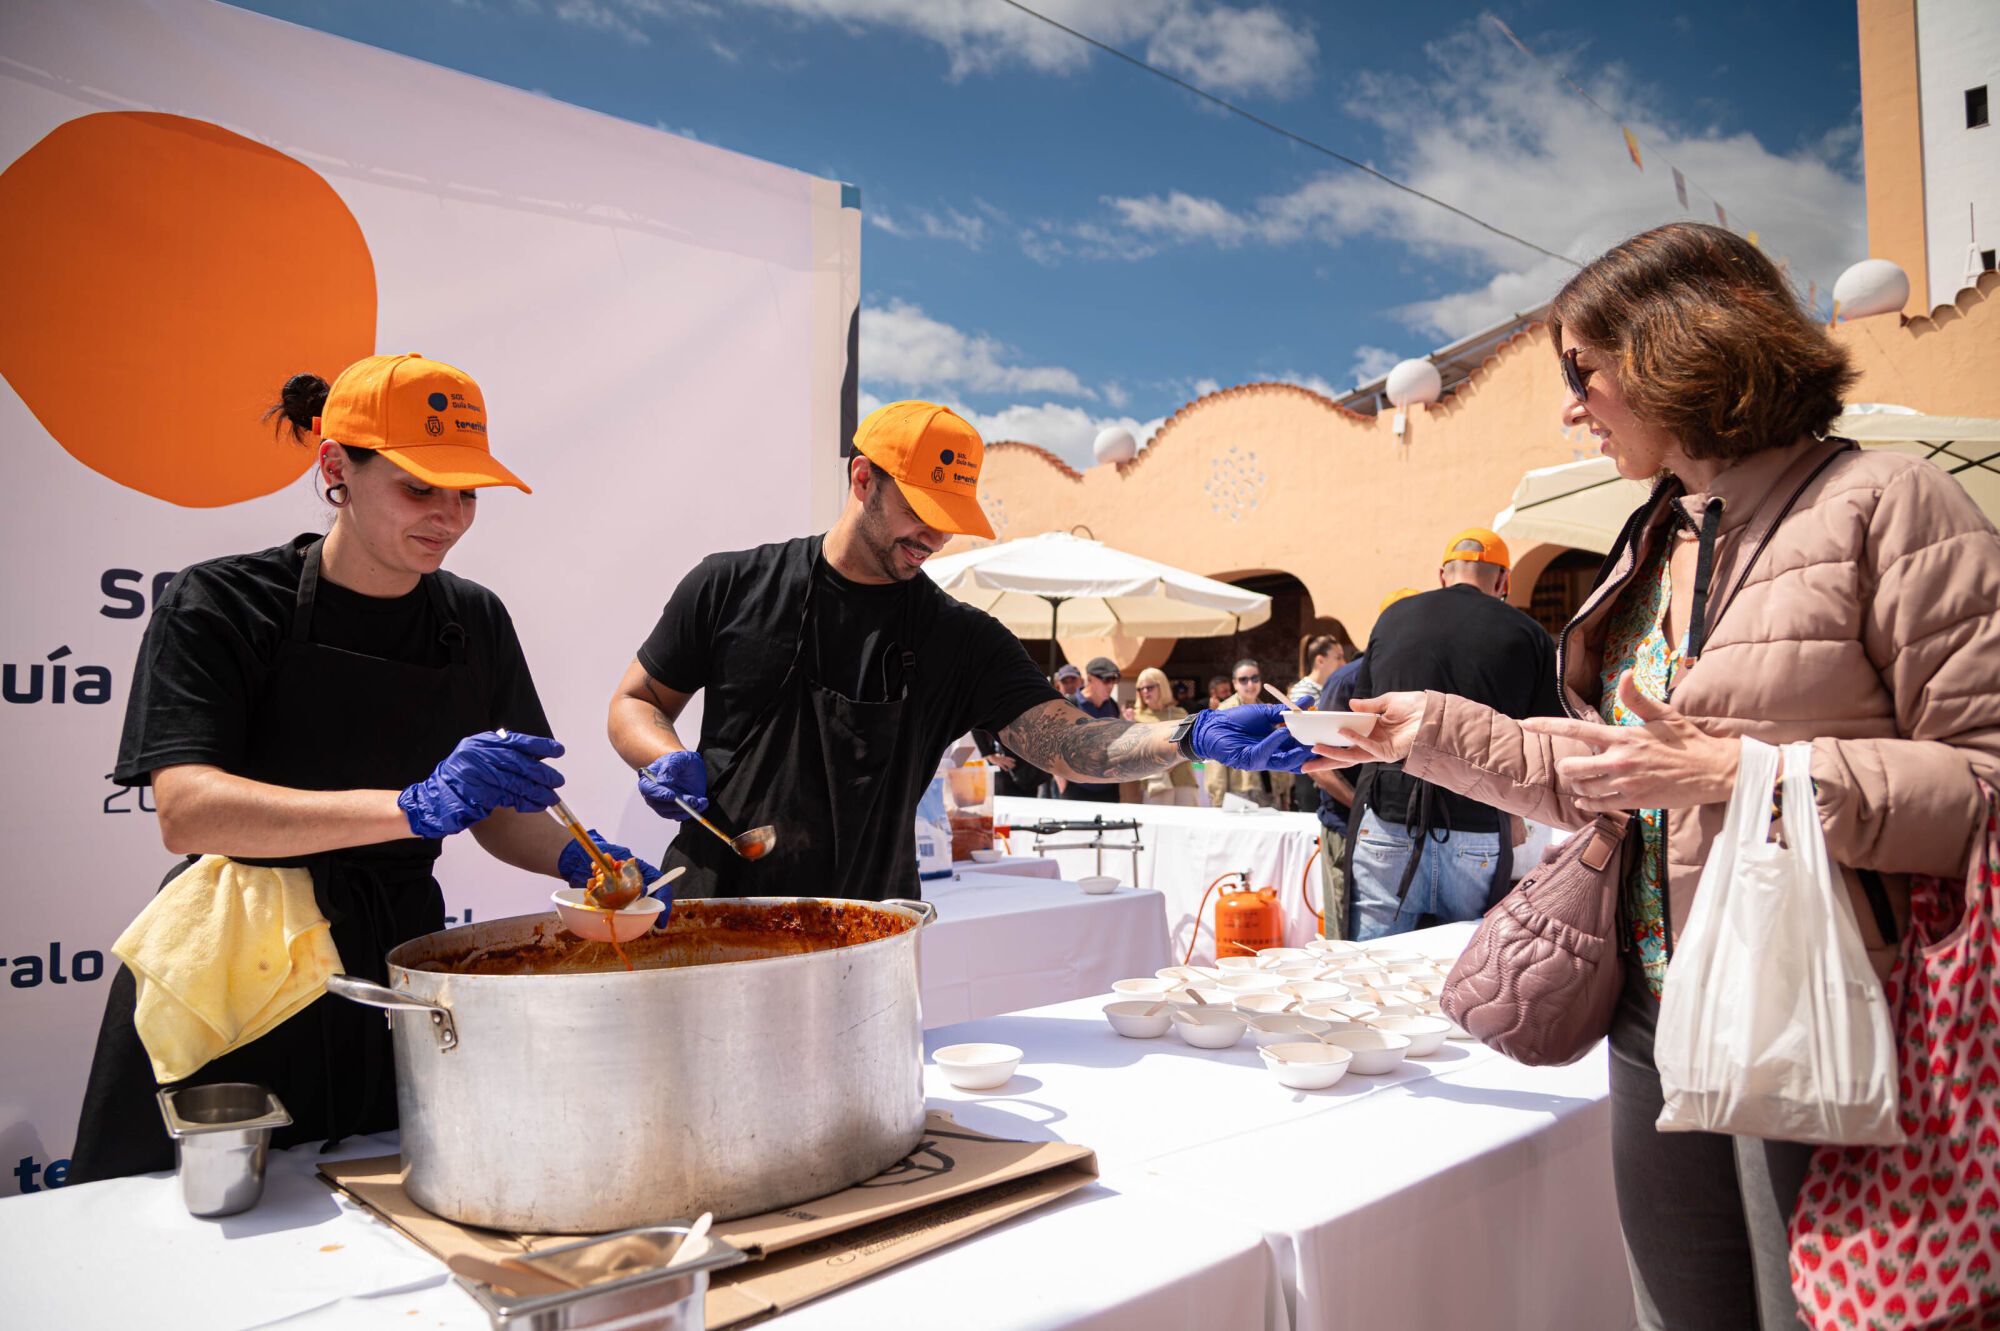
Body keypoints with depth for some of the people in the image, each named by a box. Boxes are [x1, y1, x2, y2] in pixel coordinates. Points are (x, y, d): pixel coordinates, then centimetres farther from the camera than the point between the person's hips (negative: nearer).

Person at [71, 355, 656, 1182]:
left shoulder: (474, 621, 4)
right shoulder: (221, 605, -8)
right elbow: (186, 812, -23)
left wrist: (573, 861, -11)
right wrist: (413, 807, -35)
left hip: (396, 961, 3)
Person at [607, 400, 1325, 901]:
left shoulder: (962, 641, 1)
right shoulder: (730, 586, 1)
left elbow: (1067, 745, -12)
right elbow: (635, 701, 11)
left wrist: (1190, 735, -29)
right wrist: (669, 760, -12)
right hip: (713, 922, 0)